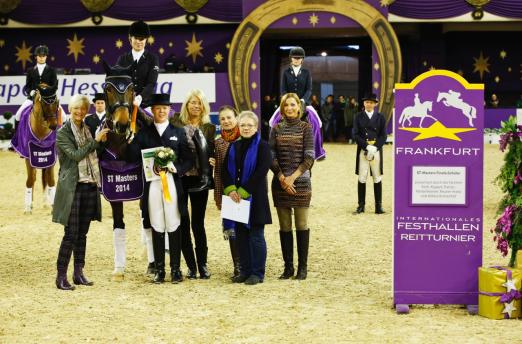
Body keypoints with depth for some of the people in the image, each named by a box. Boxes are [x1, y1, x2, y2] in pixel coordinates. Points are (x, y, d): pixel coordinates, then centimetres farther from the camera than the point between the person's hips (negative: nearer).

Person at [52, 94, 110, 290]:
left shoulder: (88, 130, 13)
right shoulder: (63, 133, -5)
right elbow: (76, 155, -17)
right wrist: (96, 140, -15)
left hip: (90, 186, 6)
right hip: (73, 187, -6)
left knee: (82, 234, 10)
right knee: (70, 234, -7)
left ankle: (79, 273, 17)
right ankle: (61, 276, -2)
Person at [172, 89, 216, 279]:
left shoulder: (209, 128, 6)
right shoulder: (176, 123, 3)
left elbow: (210, 155, 4)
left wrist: (207, 177, -7)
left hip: (199, 180, 0)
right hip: (179, 178, 0)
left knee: (198, 223, 0)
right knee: (183, 224, 3)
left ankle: (202, 265, 9)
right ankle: (191, 265, 12)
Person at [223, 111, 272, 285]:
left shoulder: (262, 146, -5)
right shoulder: (234, 147, 11)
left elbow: (261, 172, -13)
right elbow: (225, 170, 8)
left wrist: (243, 192, -15)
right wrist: (230, 189, -9)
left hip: (255, 197, -5)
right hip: (236, 197, 5)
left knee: (256, 236, -2)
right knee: (241, 235, 8)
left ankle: (258, 273, 4)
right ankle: (245, 271, 16)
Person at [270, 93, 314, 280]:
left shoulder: (306, 128, 2)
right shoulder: (276, 129, 8)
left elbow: (309, 158, -4)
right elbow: (271, 157, 4)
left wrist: (293, 177, -13)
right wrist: (282, 177, -9)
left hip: (301, 182, -2)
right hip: (280, 183, 2)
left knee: (301, 225, 0)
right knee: (284, 227, 4)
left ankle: (302, 267, 7)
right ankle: (288, 267, 11)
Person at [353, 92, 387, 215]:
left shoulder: (380, 117, 8)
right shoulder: (359, 117, 7)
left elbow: (383, 136, 4)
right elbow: (356, 134, 1)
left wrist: (375, 148, -11)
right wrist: (366, 146, -12)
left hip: (377, 150, 1)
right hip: (363, 150, -1)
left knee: (377, 178, 2)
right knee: (362, 178, -1)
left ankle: (378, 206, 6)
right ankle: (361, 206, 4)